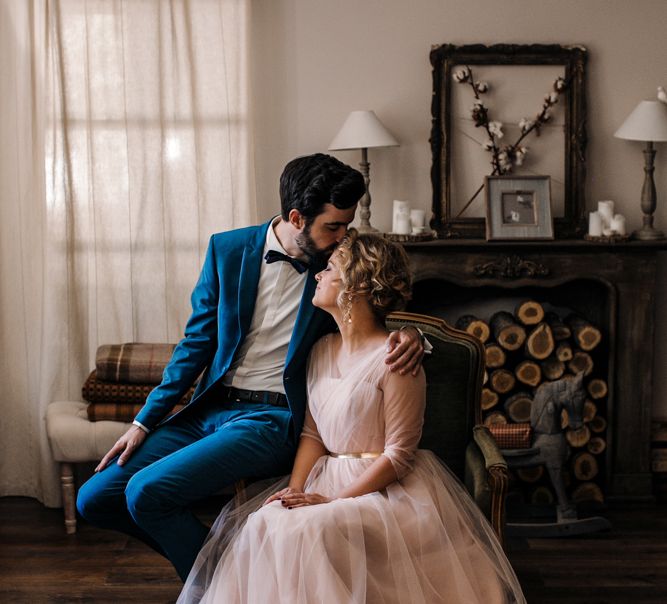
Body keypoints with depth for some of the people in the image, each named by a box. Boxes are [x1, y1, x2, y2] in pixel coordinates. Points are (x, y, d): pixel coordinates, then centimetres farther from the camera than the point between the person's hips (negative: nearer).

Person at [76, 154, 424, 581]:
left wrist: (411, 335, -17)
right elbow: (197, 342, 7)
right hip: (209, 409, 5)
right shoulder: (228, 249, 2)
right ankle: (198, 551, 15)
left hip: (272, 420, -4)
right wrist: (145, 422, 3)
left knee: (145, 492, -23)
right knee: (94, 499, -3)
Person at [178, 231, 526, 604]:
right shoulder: (322, 351, 11)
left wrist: (333, 501, -19)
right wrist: (296, 488, -6)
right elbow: (313, 433, 12)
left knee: (313, 529, -32)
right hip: (327, 478, 6)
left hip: (385, 487, -6)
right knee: (262, 523, -21)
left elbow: (398, 454, -14)